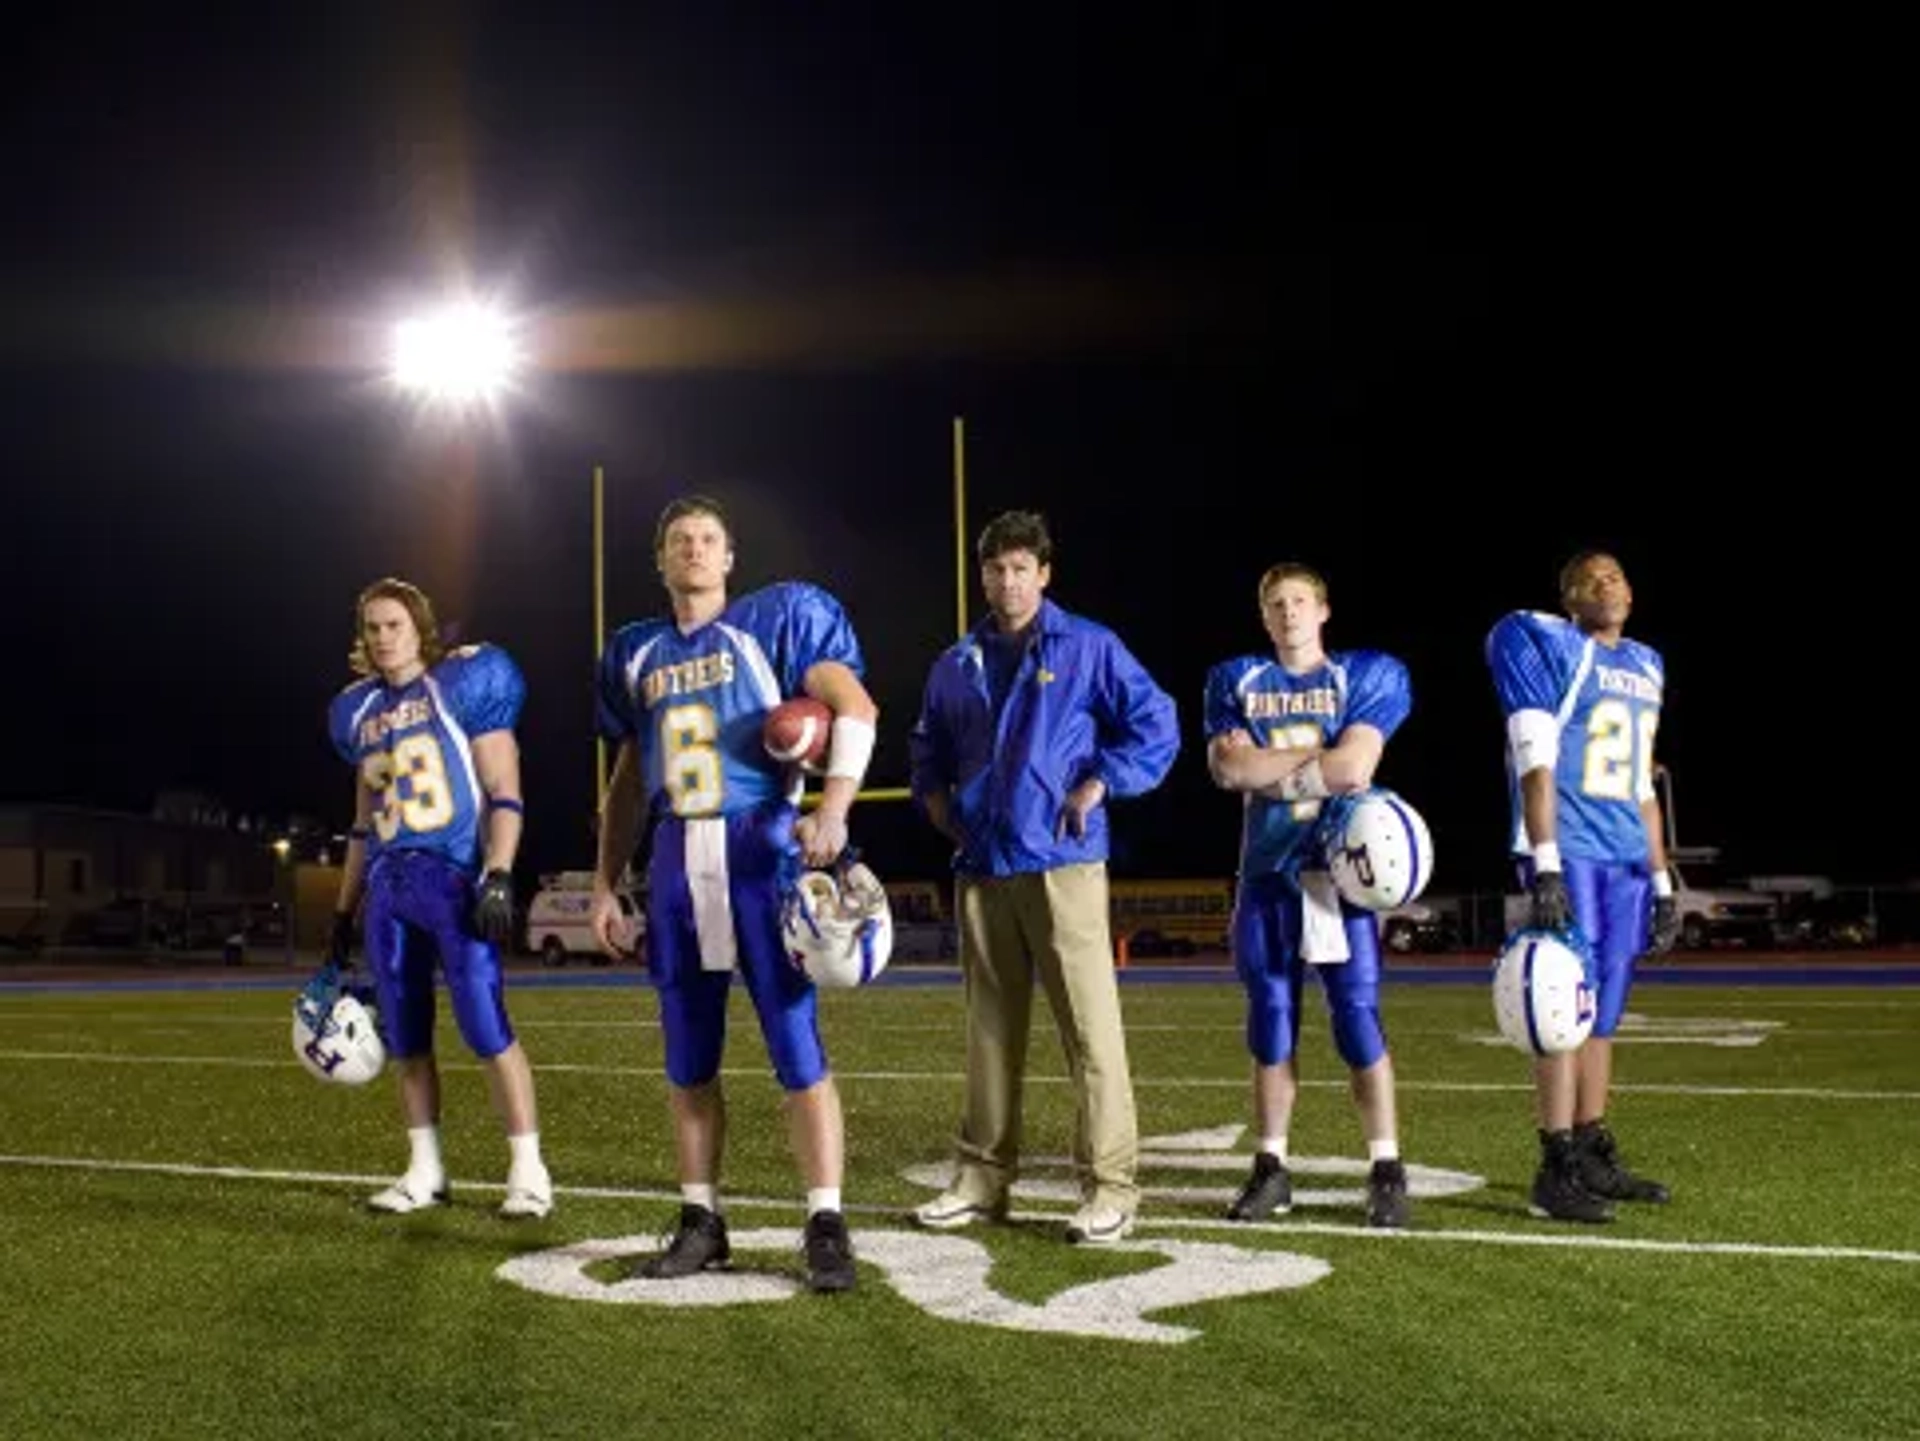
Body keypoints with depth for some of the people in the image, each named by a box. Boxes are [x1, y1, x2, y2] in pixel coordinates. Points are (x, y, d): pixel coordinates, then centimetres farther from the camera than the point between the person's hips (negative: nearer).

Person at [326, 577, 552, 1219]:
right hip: (389, 884, 6)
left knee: (486, 1027, -10)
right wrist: (343, 912, 21)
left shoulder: (464, 685, -2)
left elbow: (504, 794, -6)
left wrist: (498, 877, -17)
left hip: (456, 876, -6)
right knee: (405, 1037, 8)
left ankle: (528, 1168, -2)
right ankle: (425, 1170, 18)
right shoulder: (361, 712, 16)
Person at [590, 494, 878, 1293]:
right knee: (688, 1061, 9)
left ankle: (827, 1225, 1)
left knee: (797, 1047, -6)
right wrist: (605, 882, 18)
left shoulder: (775, 621, 1)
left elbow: (855, 707, -8)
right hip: (676, 861, 5)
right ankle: (701, 1221, 19)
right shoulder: (636, 653, 16)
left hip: (760, 851, -5)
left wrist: (833, 810, -21)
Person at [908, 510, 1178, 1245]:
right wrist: (940, 806, 11)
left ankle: (1109, 1184, -2)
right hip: (981, 869, 5)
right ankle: (983, 1175, 18)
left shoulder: (1088, 647, 0)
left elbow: (1156, 726, -3)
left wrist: (1094, 790, -9)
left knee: (1090, 1026, -6)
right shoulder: (956, 665, 14)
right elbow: (928, 752, 27)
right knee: (991, 1027, 11)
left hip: (1062, 864, -5)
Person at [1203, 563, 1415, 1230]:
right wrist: (1315, 758, -7)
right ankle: (1271, 1167, 14)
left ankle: (1387, 1169, 2)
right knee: (1271, 1018, 6)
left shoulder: (1366, 677, 3)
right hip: (1267, 871, 3)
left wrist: (1265, 763, -6)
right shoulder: (1236, 681, 11)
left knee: (1358, 1016, -5)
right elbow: (1227, 768, -5)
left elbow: (1354, 766, -12)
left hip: (1342, 862, -3)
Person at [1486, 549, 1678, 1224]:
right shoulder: (1545, 645, -5)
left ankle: (1594, 1156, 18)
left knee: (1603, 1015, 10)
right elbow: (1536, 765, -12)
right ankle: (1557, 1169, -4)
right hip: (1567, 856, -7)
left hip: (1625, 863, 7)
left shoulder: (1646, 667, 18)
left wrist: (1661, 882, 17)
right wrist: (1546, 866, -19)